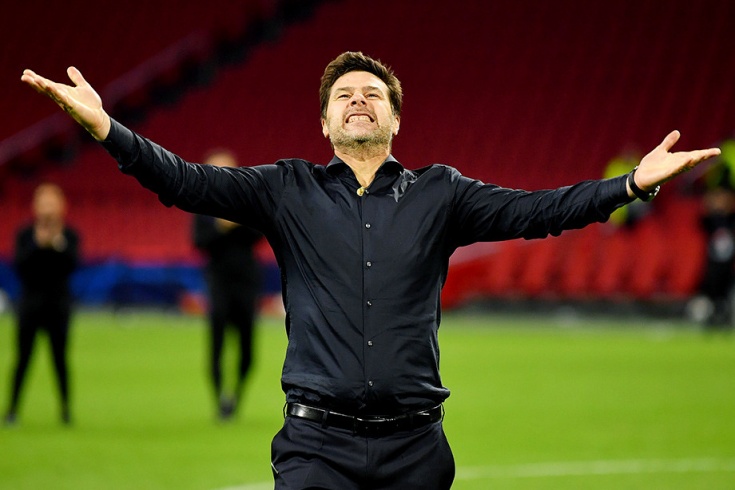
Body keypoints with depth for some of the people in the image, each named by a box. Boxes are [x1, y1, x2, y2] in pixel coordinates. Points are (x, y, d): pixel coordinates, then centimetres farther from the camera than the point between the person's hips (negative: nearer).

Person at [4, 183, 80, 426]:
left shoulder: (69, 236, 1)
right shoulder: (25, 235, 1)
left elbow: (73, 265, -11)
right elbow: (18, 265, -10)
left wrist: (60, 245, -23)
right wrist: (37, 245, -20)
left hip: (59, 303, 0)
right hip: (31, 303, 0)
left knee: (59, 358, 1)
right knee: (23, 357, -1)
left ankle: (66, 410, 9)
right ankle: (12, 409, 2)